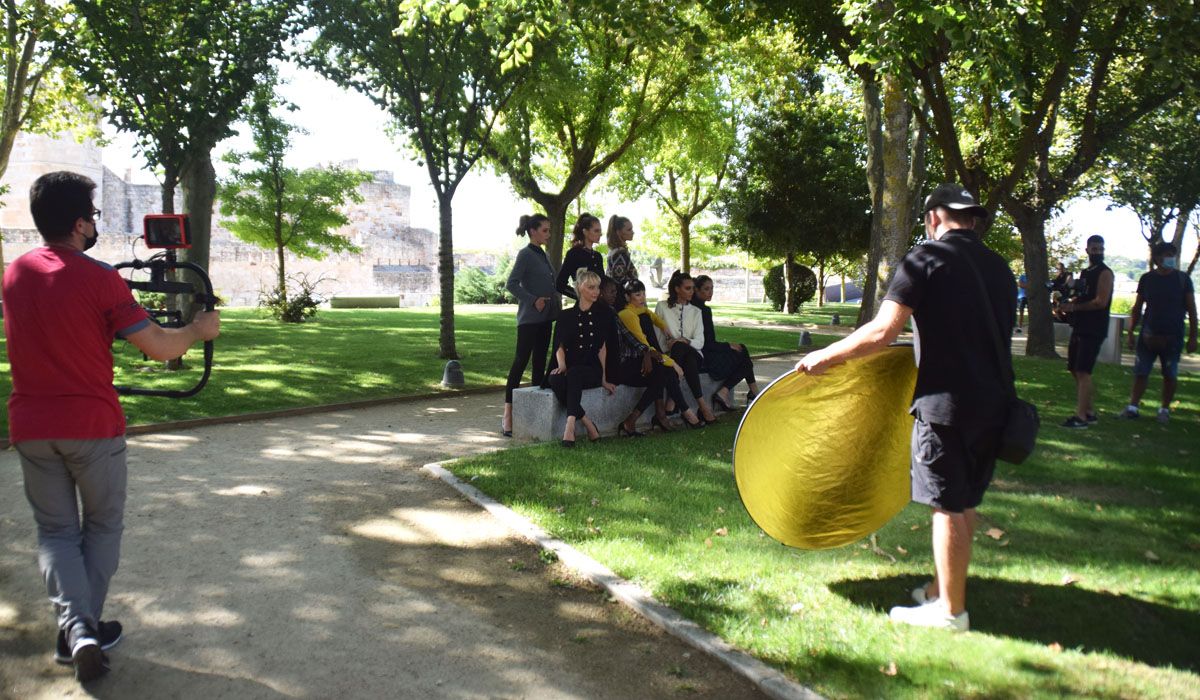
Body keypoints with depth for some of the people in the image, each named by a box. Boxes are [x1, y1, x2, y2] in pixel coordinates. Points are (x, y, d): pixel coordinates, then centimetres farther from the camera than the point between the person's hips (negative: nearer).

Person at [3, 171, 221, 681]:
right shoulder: (99, 279, -14)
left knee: (54, 529, 13)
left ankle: (74, 626, -5)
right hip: (92, 426, -4)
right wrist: (199, 330, 3)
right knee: (102, 526, 15)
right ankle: (88, 629, 19)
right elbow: (160, 348, -15)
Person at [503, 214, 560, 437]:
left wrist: (556, 304, 11)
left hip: (545, 317, 8)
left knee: (540, 361, 9)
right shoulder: (525, 254, -9)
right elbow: (511, 284, -16)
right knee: (521, 360, -9)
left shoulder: (543, 255, 15)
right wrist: (533, 300, -19)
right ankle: (508, 415, -9)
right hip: (529, 318, -8)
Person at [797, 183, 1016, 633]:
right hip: (992, 402, 7)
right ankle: (945, 588, 30)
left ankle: (949, 609, 11)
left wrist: (825, 358, -9)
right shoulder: (999, 268, 13)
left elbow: (883, 331, -18)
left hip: (947, 402, -7)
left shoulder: (927, 259, -9)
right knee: (964, 502, 17)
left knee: (948, 506, 2)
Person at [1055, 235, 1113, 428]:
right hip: (1080, 328, 9)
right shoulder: (1085, 272, 17)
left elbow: (1100, 302, -18)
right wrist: (1066, 307, 5)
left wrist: (1072, 307, -15)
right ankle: (1090, 412, 21)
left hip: (1093, 330, -9)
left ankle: (1081, 417, -13)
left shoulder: (1105, 273, -8)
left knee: (1083, 372, -13)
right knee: (1076, 371, 12)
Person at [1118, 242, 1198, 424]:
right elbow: (1137, 308, 10)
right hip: (1148, 336, 1)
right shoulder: (1147, 279, 4)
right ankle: (1133, 407, 6)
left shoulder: (1183, 279, 0)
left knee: (1170, 375, 5)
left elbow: (1191, 310, 1)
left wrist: (1192, 337, -4)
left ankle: (1164, 409, 16)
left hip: (1172, 337, -1)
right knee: (1140, 372, 1)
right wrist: (1131, 332, 4)